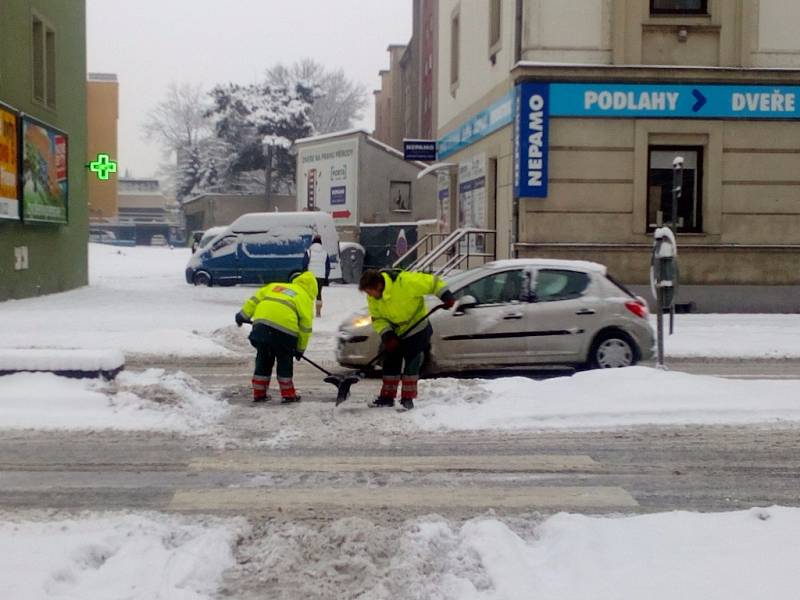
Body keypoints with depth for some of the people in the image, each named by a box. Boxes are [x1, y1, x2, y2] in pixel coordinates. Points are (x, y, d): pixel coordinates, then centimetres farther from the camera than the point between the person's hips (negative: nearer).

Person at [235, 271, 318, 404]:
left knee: (263, 360, 18)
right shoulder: (305, 298, 15)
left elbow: (256, 298, 20)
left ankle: (259, 393, 24)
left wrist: (243, 315, 22)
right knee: (284, 362, 13)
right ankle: (287, 394, 17)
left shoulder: (275, 286, 28)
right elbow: (306, 325, 11)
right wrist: (301, 348, 18)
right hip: (284, 330, -4)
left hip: (261, 325, 4)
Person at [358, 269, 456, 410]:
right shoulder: (373, 298, -15)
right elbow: (377, 318, -7)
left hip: (416, 328, -5)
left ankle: (408, 398, 4)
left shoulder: (405, 281, -33)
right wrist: (387, 335, -21)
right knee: (390, 363, 8)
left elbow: (433, 282, -24)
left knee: (411, 365, -5)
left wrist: (447, 297, -27)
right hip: (394, 332, 5)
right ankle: (387, 397, 18)